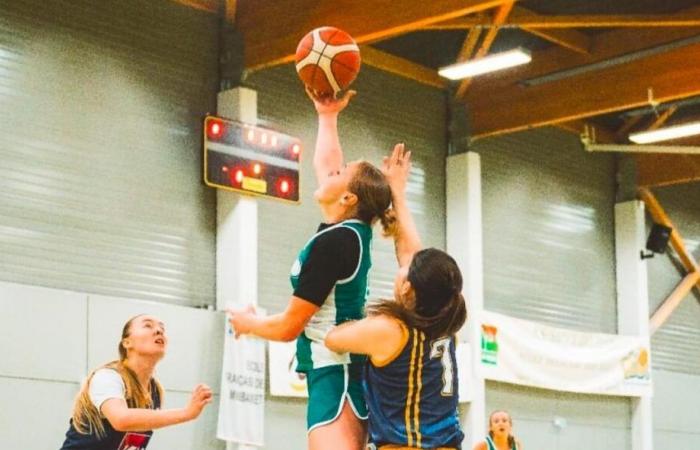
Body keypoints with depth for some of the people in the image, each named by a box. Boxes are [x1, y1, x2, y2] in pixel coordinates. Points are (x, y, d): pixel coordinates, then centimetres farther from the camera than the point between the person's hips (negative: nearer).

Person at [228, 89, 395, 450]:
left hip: (334, 374, -10)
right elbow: (323, 164, 29)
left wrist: (246, 323, 8)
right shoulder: (354, 231, 9)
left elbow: (289, 326, -10)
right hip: (347, 372, 10)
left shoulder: (331, 243, -15)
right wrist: (327, 116, 34)